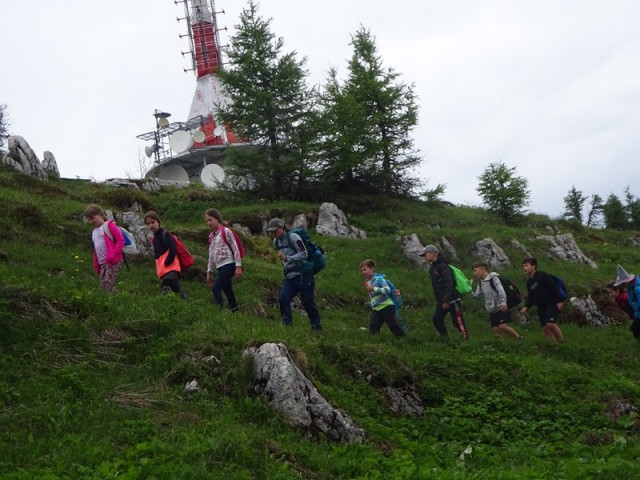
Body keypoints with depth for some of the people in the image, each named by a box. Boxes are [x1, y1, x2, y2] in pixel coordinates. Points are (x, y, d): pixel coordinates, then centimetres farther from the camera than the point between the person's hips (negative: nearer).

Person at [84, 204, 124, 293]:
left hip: (113, 262, -8)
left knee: (108, 285, -16)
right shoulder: (94, 232, 20)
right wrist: (96, 267, 22)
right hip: (103, 263, 8)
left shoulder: (109, 225, -3)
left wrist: (112, 256, -20)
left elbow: (121, 240, -11)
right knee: (103, 286, 2)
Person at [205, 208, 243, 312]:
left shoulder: (226, 231, -5)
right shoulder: (211, 236, 16)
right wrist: (209, 272, 17)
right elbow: (211, 255, 20)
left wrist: (238, 266, -14)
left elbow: (235, 249, -9)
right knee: (228, 292, 6)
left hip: (228, 264, -7)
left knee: (216, 288, -22)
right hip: (219, 267, 7)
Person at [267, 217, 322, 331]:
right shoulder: (276, 241, 10)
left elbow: (304, 254, -20)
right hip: (290, 276, 7)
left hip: (303, 274, -7)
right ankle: (287, 324, -4)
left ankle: (316, 327, 10)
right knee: (282, 299, -10)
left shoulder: (293, 237, -15)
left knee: (308, 302, -2)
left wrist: (287, 258, -27)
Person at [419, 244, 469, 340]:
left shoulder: (442, 265, -15)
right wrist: (438, 300, 16)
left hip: (452, 299, -9)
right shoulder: (433, 267, 14)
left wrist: (447, 300, -25)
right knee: (437, 320, 0)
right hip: (441, 300, 9)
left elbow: (449, 284, -22)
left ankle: (466, 340, 5)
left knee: (458, 321, -4)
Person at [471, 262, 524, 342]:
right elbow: (478, 295, 12)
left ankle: (519, 338, -6)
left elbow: (501, 291, -20)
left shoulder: (493, 278, -11)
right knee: (495, 329, 0)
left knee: (502, 326, -20)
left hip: (501, 308, -8)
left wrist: (503, 303, -34)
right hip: (492, 310, 8)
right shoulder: (480, 282, 12)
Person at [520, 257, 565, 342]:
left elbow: (554, 287, -14)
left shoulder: (542, 276, -11)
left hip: (551, 304, -8)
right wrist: (526, 307, -1)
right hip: (541, 307, 8)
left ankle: (562, 342, -12)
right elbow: (530, 297, 16)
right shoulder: (529, 282, 13)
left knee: (551, 324, -23)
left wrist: (559, 301, -18)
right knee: (545, 328, 1)